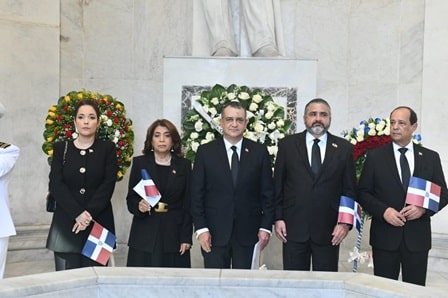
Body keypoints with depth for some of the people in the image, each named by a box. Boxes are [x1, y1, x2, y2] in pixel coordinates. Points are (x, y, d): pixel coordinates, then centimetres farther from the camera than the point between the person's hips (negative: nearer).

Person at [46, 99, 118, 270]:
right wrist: (77, 214, -13)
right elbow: (55, 185, -1)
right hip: (66, 224, 1)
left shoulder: (107, 149, 7)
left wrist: (89, 213, -14)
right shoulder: (61, 148, 9)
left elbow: (108, 185, -2)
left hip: (98, 223, 0)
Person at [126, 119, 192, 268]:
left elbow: (188, 204, 4)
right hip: (144, 235, 0)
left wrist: (186, 237, -1)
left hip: (174, 235, 0)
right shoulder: (139, 163, 7)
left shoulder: (184, 165, 7)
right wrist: (138, 206, -14)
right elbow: (130, 198, 9)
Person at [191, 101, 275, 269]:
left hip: (248, 233, 1)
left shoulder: (259, 152, 4)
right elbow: (197, 194, 1)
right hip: (214, 233, 0)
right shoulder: (205, 152, 2)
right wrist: (201, 228, -5)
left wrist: (266, 227, -1)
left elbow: (267, 193, 5)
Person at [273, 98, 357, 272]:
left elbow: (350, 190, 6)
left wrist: (345, 222, -2)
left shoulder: (344, 148, 6)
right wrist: (278, 218, -1)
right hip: (294, 229, 0)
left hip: (329, 230, 1)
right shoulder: (287, 145, 5)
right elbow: (278, 185, 5)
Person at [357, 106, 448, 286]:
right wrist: (383, 211, -15)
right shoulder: (375, 156, 2)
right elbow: (363, 193, 1)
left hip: (417, 237, 1)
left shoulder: (431, 158, 7)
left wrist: (424, 208, -12)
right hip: (385, 237, -1)